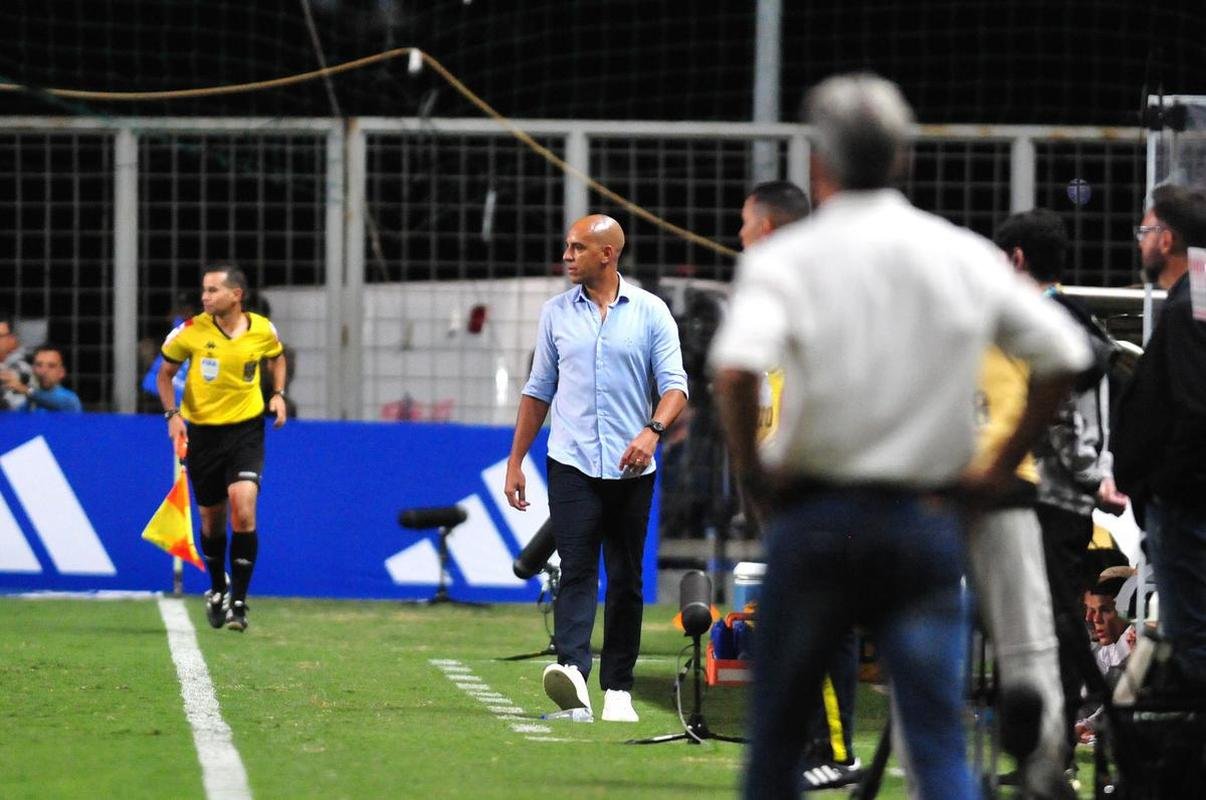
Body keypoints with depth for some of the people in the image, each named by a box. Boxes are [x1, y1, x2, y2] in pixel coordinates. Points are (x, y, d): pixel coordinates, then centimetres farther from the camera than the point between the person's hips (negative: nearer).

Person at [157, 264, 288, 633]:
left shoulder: (262, 330, -5)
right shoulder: (190, 331, -9)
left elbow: (277, 357, 18)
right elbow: (166, 372, 6)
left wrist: (279, 394, 3)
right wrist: (172, 414, -7)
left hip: (246, 427, -1)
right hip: (202, 431, 1)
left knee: (243, 508, -19)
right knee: (211, 517, 10)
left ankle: (238, 602, -10)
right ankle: (217, 589, 37)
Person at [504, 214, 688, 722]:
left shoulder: (650, 312, 3)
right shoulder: (556, 313, 10)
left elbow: (674, 384, -2)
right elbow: (538, 390, 16)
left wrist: (652, 431, -21)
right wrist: (515, 461, 12)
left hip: (631, 470, 0)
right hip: (572, 464, 0)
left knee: (625, 580, 4)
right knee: (577, 570, -15)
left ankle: (617, 689, 9)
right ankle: (572, 671, -31)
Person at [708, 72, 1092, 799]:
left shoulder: (787, 259, -6)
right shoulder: (966, 256, 4)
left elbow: (737, 366, -23)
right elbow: (1065, 356, 7)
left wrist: (751, 468, -8)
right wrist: (1000, 467, 11)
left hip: (815, 514, -2)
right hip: (927, 515, 2)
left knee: (776, 736, 11)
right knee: (941, 739, -1)